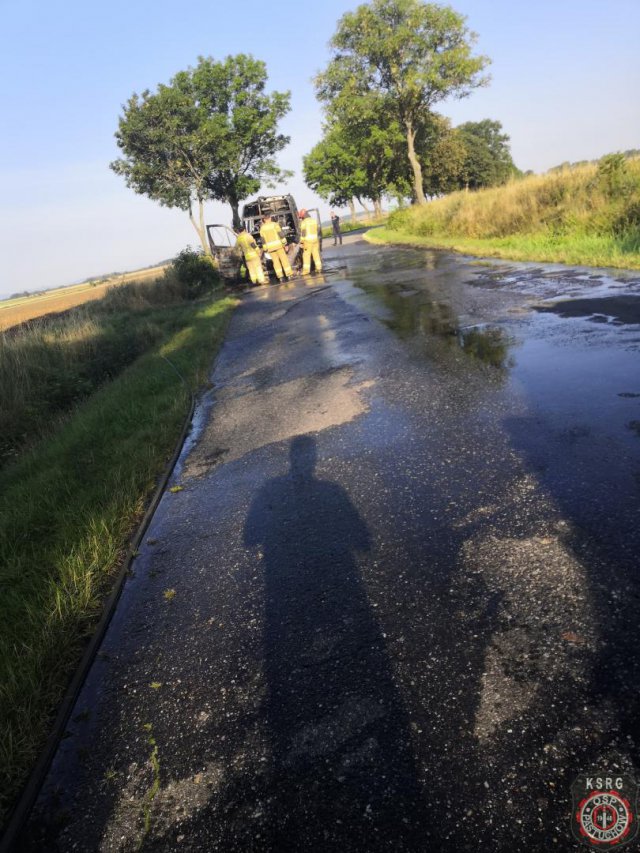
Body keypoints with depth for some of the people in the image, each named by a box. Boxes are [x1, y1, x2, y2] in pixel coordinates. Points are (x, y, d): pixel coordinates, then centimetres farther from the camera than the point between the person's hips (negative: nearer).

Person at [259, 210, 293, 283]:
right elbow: (281, 235, -7)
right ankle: (289, 275, 3)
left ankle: (280, 277, 2)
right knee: (284, 260, 4)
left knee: (276, 262, 7)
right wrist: (285, 244, -1)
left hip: (270, 247, 2)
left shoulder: (262, 228, 3)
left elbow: (263, 240, 3)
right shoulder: (275, 224, -4)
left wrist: (265, 249, 8)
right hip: (278, 245, -2)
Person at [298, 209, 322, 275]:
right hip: (315, 240, 6)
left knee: (306, 255, -1)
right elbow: (318, 231, 12)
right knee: (316, 254, 10)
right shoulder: (314, 220, 10)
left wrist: (301, 242, -7)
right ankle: (319, 268, 11)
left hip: (308, 240, -6)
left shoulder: (304, 222, -10)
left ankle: (306, 270, -3)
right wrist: (318, 240, 17)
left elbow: (303, 233, -12)